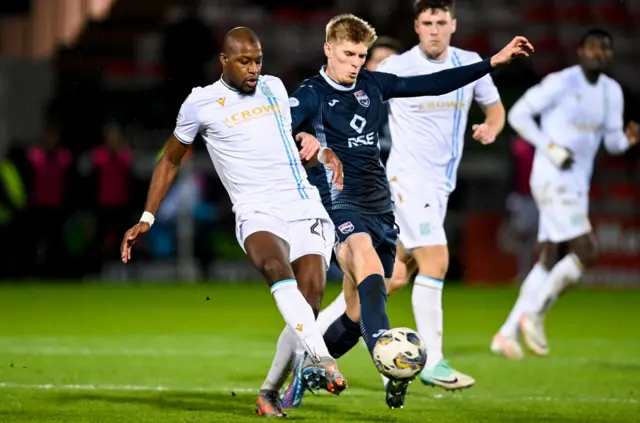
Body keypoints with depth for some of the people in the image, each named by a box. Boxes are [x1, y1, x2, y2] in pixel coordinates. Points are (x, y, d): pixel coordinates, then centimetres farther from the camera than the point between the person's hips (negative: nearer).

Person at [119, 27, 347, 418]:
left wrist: (321, 153, 12)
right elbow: (171, 160, 16)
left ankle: (273, 390, -1)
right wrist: (147, 218, 12)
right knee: (277, 268, -36)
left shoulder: (274, 87, 16)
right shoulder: (201, 103, 5)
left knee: (310, 292, -16)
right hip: (257, 213, -4)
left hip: (305, 205, 4)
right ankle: (322, 360, -48)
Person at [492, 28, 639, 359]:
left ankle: (507, 334, 13)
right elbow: (518, 114, -7)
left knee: (550, 260, 8)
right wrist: (551, 148, -15)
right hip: (554, 180, -8)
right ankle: (535, 314, -2)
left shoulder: (612, 91, 11)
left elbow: (612, 142, 14)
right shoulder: (561, 83, -10)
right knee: (586, 252, -16)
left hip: (578, 183, 8)